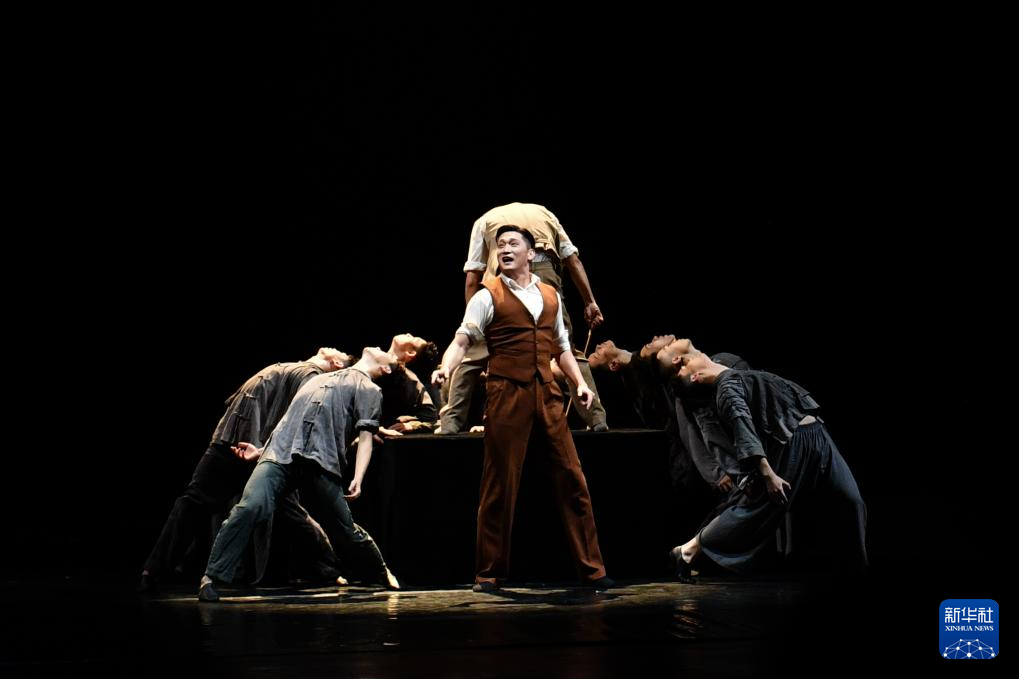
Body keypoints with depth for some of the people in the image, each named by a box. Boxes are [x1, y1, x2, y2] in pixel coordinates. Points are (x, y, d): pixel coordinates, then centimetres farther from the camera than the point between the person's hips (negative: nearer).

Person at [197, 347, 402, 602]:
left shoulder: (370, 390, 17)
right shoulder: (317, 379, 32)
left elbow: (365, 437, 3)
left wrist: (357, 479, -11)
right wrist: (261, 452, 21)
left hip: (321, 463, -3)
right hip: (279, 454, 3)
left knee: (344, 530, 1)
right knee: (249, 507, -21)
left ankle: (383, 574, 27)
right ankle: (211, 577, -17)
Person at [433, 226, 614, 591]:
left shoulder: (551, 296, 15)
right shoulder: (488, 296, 1)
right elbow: (462, 340, -7)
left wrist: (580, 382, 7)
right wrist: (445, 368, -26)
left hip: (547, 395, 4)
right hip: (507, 395, -4)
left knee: (572, 477, 1)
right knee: (500, 483, 1)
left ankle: (590, 567, 9)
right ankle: (490, 572, 13)